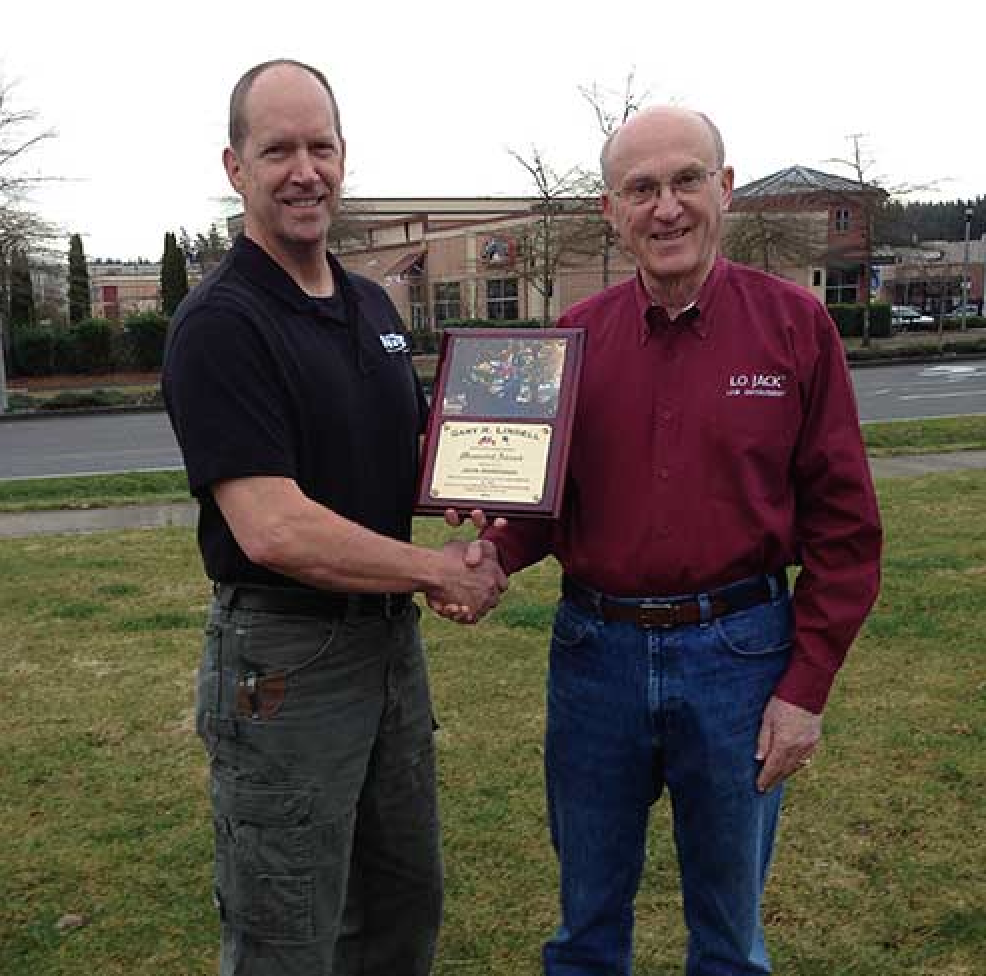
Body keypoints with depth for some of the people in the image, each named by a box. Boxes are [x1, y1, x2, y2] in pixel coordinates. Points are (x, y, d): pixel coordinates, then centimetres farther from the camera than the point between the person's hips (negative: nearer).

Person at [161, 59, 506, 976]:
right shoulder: (219, 323, -17)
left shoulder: (372, 305, 8)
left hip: (392, 637, 8)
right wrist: (440, 570, -15)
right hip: (283, 658, -7)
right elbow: (273, 531, -25)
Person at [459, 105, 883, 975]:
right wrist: (497, 548, -14)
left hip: (737, 651, -2)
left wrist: (806, 689, -7)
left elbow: (843, 523, -4)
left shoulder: (795, 324, -5)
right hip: (595, 649, 2)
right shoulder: (574, 337, 1)